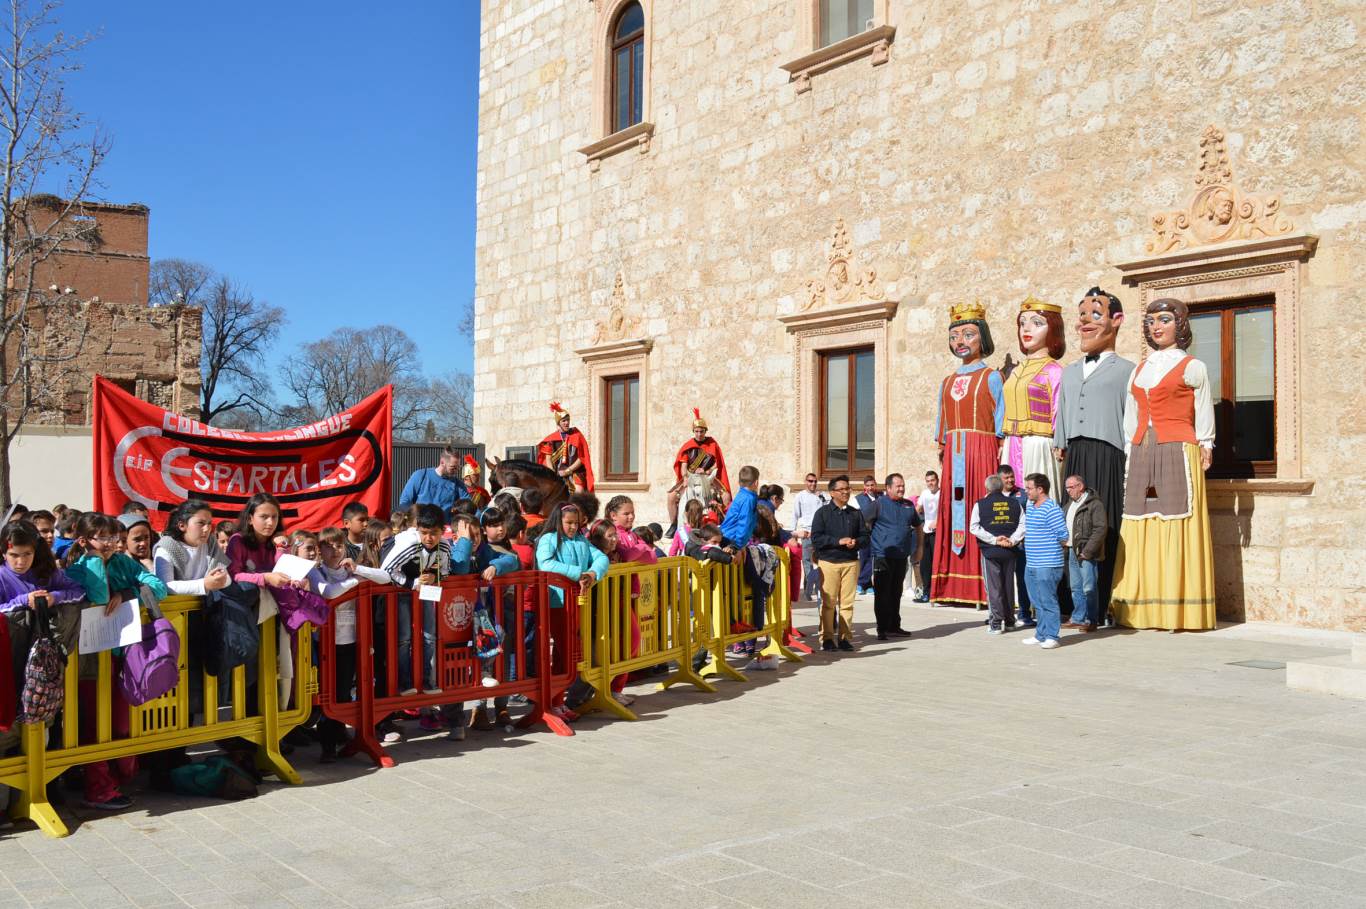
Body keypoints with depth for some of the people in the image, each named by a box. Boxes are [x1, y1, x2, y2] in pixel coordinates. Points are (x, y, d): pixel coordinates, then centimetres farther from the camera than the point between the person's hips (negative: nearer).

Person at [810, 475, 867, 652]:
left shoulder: (856, 513, 13)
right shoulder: (823, 512, 3)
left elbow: (864, 536, 14)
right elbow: (816, 538, -6)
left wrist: (855, 542, -8)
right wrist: (839, 541, -13)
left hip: (851, 562, 3)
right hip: (828, 562, -3)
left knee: (847, 602, 1)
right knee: (828, 601, -3)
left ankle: (845, 637, 8)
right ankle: (827, 638, 4)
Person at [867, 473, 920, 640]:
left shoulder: (909, 505, 11)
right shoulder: (879, 504, -6)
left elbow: (917, 525, 24)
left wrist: (918, 547, 21)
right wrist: (870, 539, -6)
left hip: (902, 556, 6)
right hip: (883, 555, -6)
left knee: (896, 593, 14)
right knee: (882, 594, -3)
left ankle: (894, 627, 23)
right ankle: (883, 629, 2)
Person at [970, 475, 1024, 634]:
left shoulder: (980, 504, -3)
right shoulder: (1014, 503, 5)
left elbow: (975, 527, -11)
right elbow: (1023, 524, -2)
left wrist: (994, 540, -12)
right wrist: (1012, 540, -8)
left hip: (990, 551, -3)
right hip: (1010, 551, 3)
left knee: (993, 587, 0)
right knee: (1009, 585, 13)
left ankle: (996, 622, -2)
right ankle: (1009, 621, 20)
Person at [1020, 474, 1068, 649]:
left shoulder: (1052, 509, -15)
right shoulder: (1030, 508, 13)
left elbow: (1063, 537, -14)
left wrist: (1049, 548, -1)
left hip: (1048, 565, -9)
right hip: (1031, 564, 9)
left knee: (1048, 602, -3)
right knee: (1037, 602, 15)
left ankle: (1052, 637, 4)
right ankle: (1041, 635, 24)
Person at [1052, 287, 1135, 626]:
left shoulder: (1126, 369, 6)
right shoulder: (1070, 371, 23)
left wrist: (1131, 465, -6)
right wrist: (1060, 448, 14)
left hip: (1108, 457, -5)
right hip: (1074, 458, 5)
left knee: (1105, 533, -7)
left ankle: (1100, 610, -6)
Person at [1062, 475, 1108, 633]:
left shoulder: (1095, 504, -9)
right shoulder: (1069, 505, 17)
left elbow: (1100, 529, -16)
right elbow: (1064, 527, 20)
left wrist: (1087, 551, -17)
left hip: (1086, 554, -8)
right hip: (1072, 552, 8)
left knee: (1088, 588, -6)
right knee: (1076, 588, 12)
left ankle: (1091, 621, 2)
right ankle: (1078, 618, 19)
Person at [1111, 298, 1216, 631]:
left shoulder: (1192, 367, 5)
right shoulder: (1140, 370, 19)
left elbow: (1204, 420, 4)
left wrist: (1205, 451, -3)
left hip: (1178, 454, -5)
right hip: (1141, 456, 5)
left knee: (1176, 529, -7)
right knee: (1141, 529, 2)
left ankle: (1179, 613, -4)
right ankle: (1144, 611, 5)